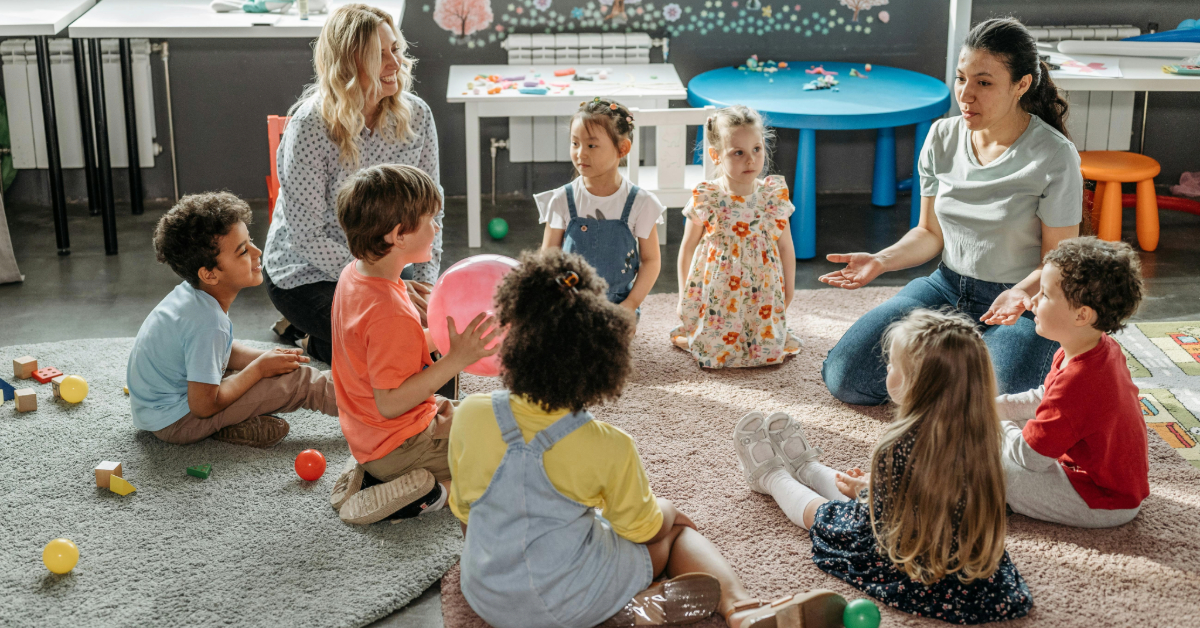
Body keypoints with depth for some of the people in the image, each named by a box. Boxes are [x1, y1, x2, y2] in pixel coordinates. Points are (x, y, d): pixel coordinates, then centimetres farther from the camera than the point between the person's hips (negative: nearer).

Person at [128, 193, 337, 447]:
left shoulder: (191, 293, -4)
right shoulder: (208, 322, -31)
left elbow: (224, 352, 13)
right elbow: (204, 406, -25)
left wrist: (265, 357, -4)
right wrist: (260, 368, -13)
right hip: (175, 422, -9)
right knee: (298, 380, -13)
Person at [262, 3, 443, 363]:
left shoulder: (416, 114, -8)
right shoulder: (310, 126, -22)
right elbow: (307, 237, -21)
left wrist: (425, 281, -13)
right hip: (308, 275, -6)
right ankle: (316, 341, 10)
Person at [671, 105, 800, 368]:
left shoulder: (774, 196, -5)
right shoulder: (706, 200, -12)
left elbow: (786, 248, 5)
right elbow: (687, 248, 0)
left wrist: (788, 291, 9)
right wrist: (683, 296, 4)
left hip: (763, 294, 2)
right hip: (717, 294, -2)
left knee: (768, 351, -1)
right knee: (716, 352, -4)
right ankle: (685, 335, 29)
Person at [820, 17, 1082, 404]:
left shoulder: (1054, 157, -15)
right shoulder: (942, 139, -1)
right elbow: (931, 233, 9)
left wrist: (1022, 293, -31)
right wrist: (881, 260, -10)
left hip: (1025, 303, -4)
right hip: (947, 289, 4)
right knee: (844, 378, -10)